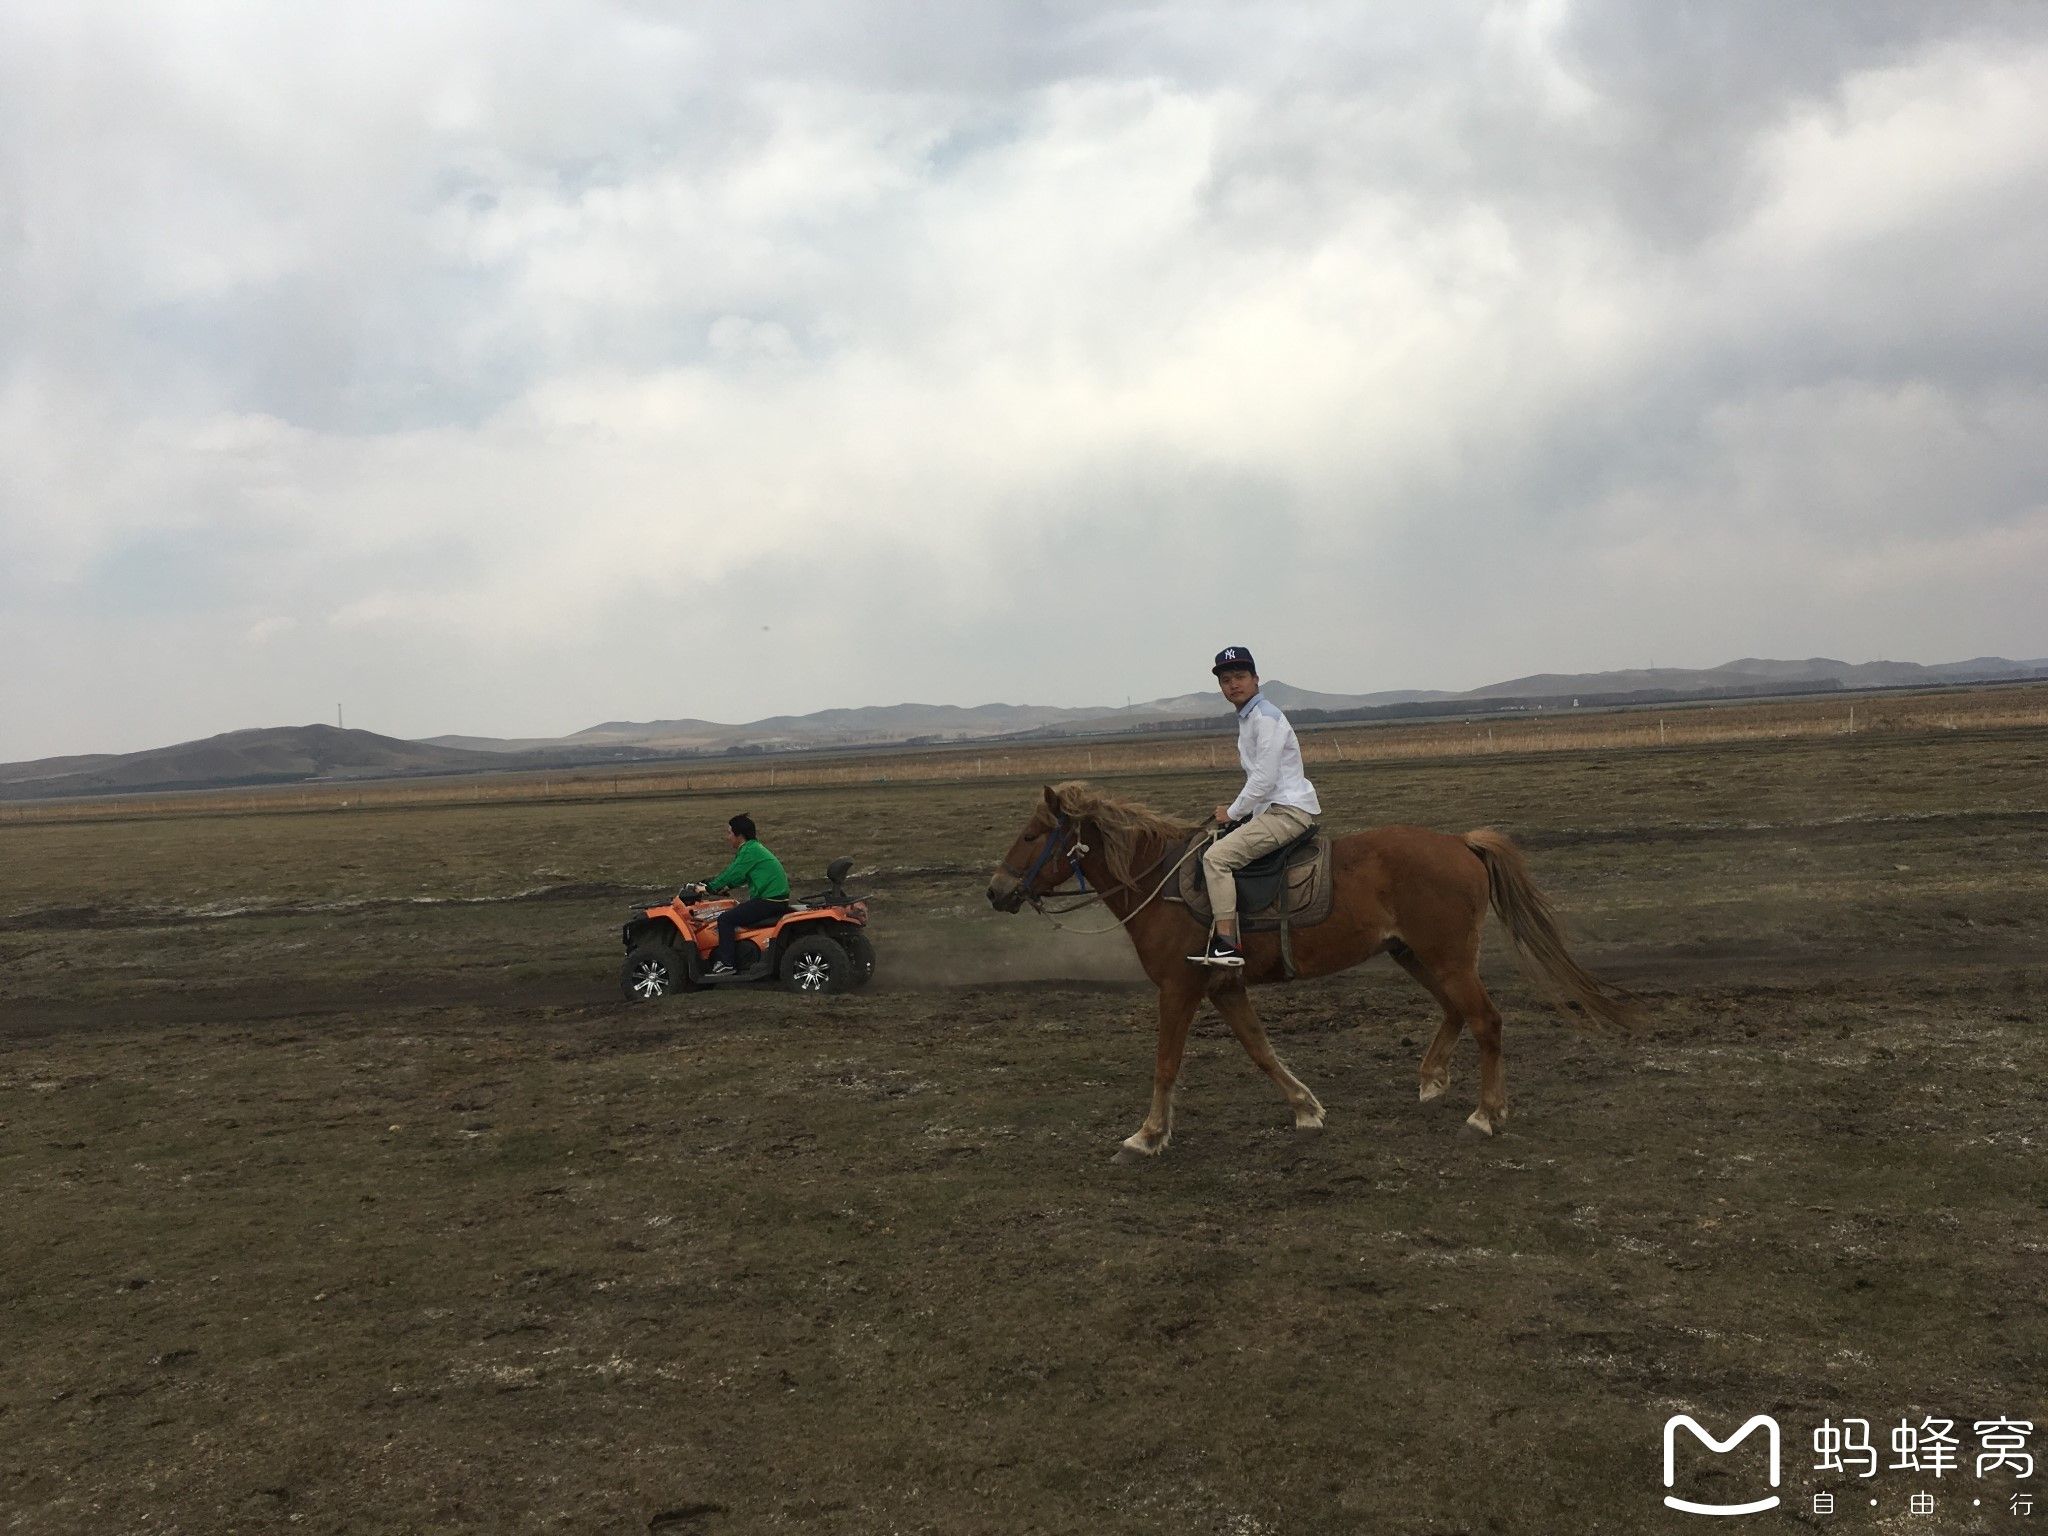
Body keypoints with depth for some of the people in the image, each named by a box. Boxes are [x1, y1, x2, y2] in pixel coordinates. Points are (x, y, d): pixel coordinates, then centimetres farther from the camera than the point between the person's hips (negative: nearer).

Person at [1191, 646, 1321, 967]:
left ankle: (1226, 943, -24)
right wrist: (1237, 812, 13)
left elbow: (1264, 780, -19)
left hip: (1290, 811, -11)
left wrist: (1232, 813, -8)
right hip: (1275, 810, 11)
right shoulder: (1247, 718, 17)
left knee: (1216, 856, -20)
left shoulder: (1265, 717, -13)